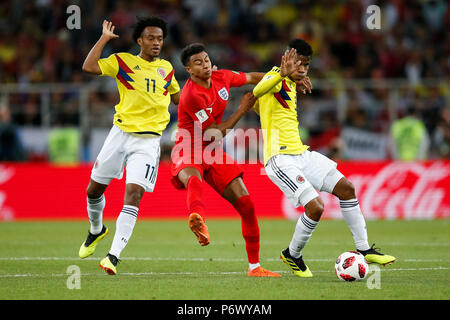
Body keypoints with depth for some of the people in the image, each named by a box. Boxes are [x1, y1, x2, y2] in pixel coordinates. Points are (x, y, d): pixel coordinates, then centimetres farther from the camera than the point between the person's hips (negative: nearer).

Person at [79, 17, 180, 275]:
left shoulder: (166, 68, 14)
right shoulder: (123, 61, 3)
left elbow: (178, 97, 31)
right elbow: (89, 67, -12)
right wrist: (104, 38, -7)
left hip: (149, 140, 0)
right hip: (121, 134, 0)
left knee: (133, 194, -16)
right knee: (94, 189, 9)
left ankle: (114, 255, -19)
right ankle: (97, 230, 41)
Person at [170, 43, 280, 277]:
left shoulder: (222, 77, 0)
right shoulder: (192, 95, -21)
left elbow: (252, 78, 21)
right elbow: (215, 134, -17)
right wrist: (242, 110, -11)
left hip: (213, 153, 7)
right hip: (188, 153, -7)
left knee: (246, 205, 3)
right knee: (193, 180, -44)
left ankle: (254, 266, 17)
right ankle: (197, 219, -80)